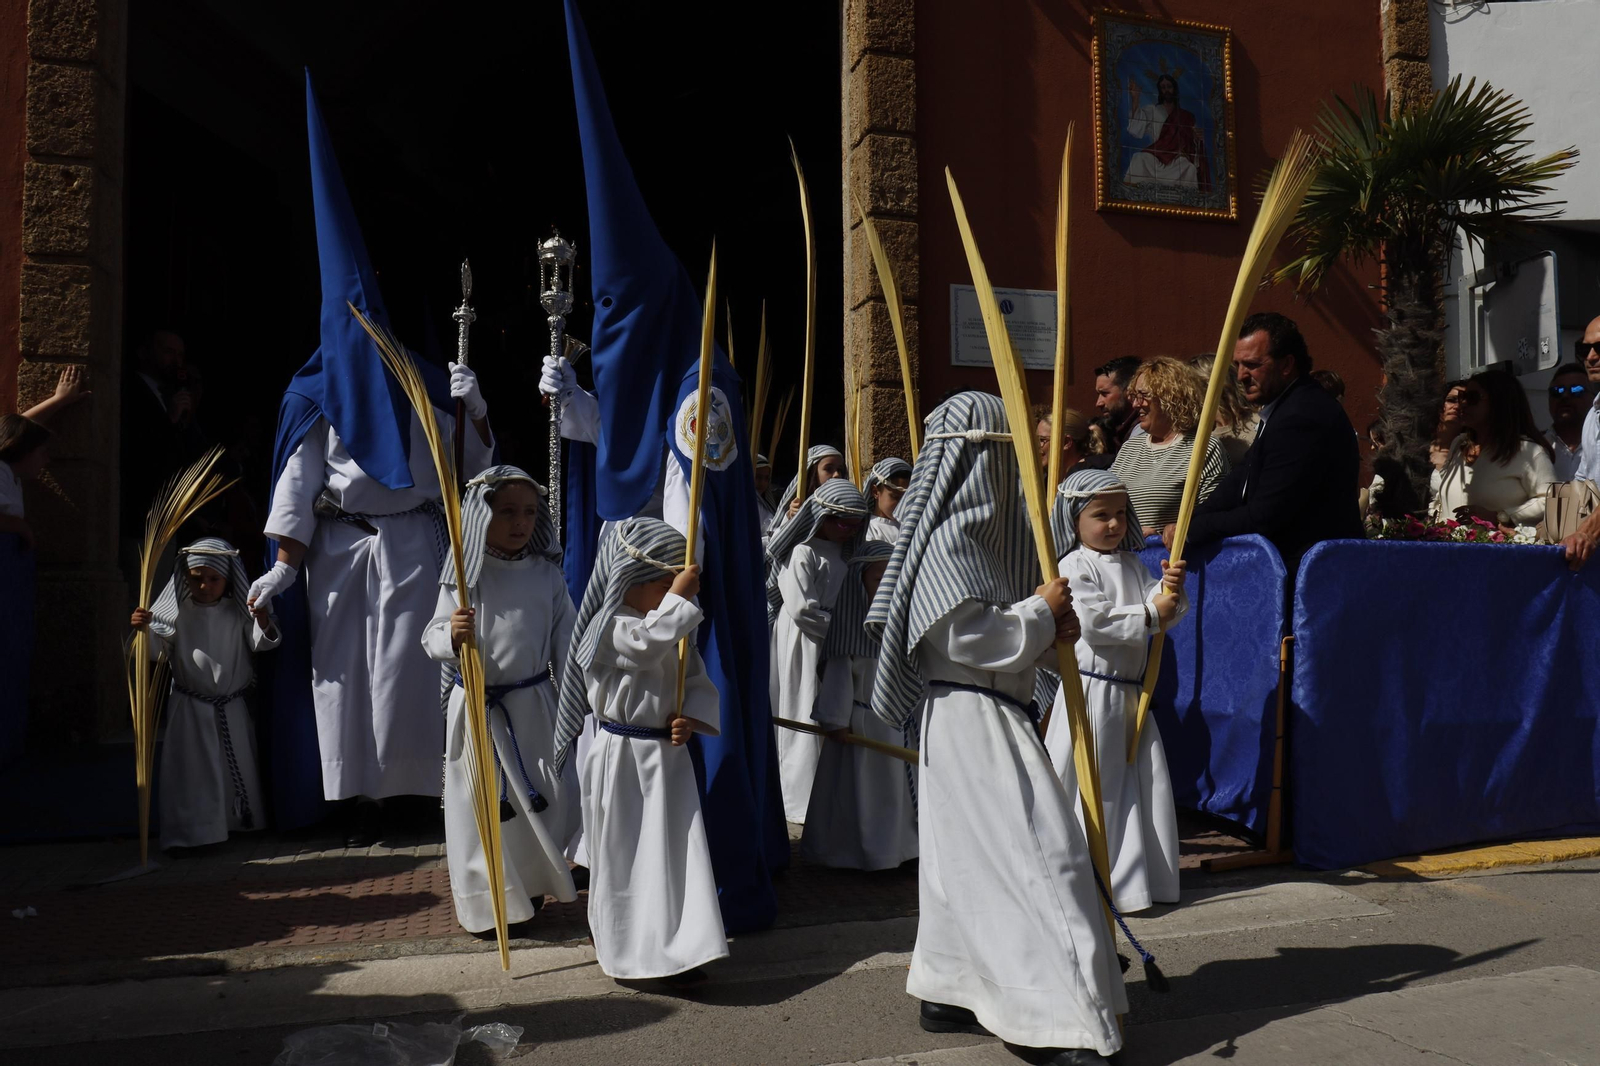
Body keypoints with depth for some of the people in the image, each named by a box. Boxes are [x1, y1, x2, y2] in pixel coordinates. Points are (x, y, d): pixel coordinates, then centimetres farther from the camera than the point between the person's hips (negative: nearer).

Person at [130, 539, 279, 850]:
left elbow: (261, 643, -8)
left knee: (239, 766, 12)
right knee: (192, 770, -2)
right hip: (190, 707, -1)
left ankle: (244, 822, 28)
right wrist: (144, 630, -23)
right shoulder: (177, 612, -3)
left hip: (233, 707, 2)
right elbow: (157, 651, -3)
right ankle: (194, 832, 5)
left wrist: (263, 622, -29)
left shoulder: (239, 611, -1)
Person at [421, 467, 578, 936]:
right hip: (476, 708, -2)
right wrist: (452, 636, -29)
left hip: (535, 706, 2)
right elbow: (432, 638, -6)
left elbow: (565, 640, 6)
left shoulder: (546, 574, 1)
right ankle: (487, 902, 24)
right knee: (482, 807, 7)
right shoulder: (463, 578, -6)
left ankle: (532, 887, 31)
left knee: (546, 801, 8)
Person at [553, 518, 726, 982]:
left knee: (677, 852, 8)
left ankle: (680, 947, 20)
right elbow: (646, 644, -33)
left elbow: (699, 682, 10)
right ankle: (624, 949, 26)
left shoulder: (675, 629, 8)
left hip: (669, 753, 6)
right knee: (623, 857, 8)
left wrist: (693, 718, -9)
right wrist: (678, 598, -26)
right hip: (623, 756, -6)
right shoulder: (607, 626, -14)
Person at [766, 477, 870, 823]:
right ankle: (801, 803, 5)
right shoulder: (803, 552, -14)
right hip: (803, 648, -9)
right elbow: (801, 609, -20)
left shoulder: (839, 552, 14)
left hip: (832, 647, 9)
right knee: (807, 721, -4)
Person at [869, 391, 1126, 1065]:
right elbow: (970, 637, -22)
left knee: (969, 856, 15)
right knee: (1033, 854, -9)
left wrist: (1052, 630, 7)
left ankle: (947, 994, 27)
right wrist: (1040, 611, -13)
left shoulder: (982, 531, 14)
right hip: (973, 718, -10)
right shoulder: (944, 539, -16)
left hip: (997, 715, 10)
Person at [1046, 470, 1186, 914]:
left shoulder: (1134, 565, 14)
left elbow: (1164, 616, 9)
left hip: (1130, 691, 7)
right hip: (1092, 690, -7)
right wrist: (1150, 613, -14)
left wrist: (1170, 590, -12)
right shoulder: (1075, 566, -8)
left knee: (1145, 782, 11)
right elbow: (1091, 621, -20)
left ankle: (1140, 873, 25)